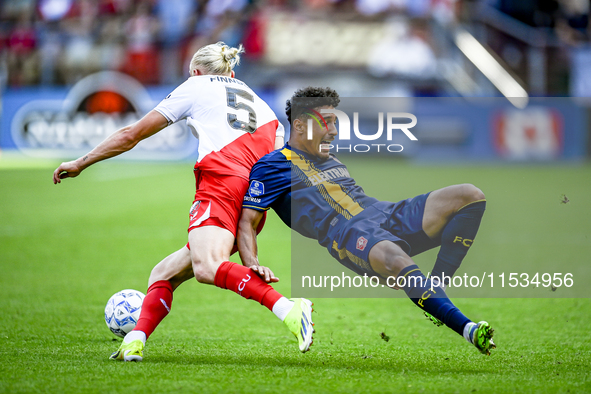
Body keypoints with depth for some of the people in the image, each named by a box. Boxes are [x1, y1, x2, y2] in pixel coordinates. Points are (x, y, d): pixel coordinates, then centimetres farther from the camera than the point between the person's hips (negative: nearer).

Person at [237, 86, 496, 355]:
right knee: (396, 261, -43)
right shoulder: (273, 165, 12)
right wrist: (252, 266, -15)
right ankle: (466, 328, -51)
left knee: (469, 196, -12)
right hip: (343, 231, -8)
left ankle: (435, 289, -22)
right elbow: (247, 222, 3)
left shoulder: (332, 160, 35)